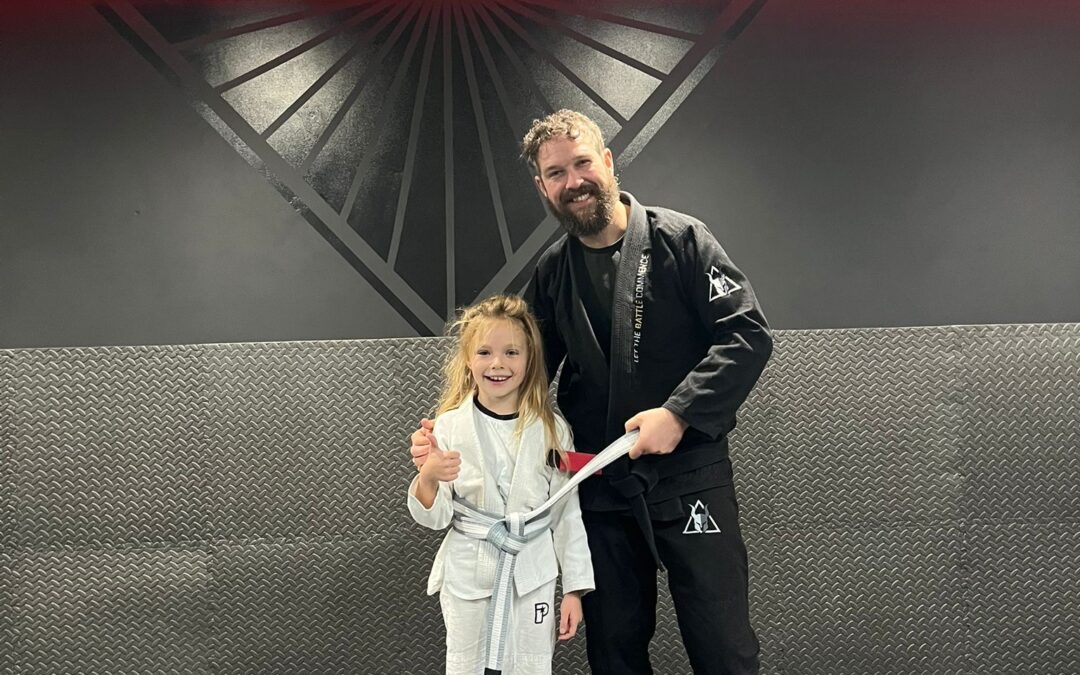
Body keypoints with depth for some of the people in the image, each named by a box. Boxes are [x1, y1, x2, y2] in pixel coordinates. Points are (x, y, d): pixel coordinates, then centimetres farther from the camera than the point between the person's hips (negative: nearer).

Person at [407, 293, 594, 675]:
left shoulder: (552, 430, -4)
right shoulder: (449, 427, -7)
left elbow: (568, 513, 1)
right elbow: (434, 517, -5)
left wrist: (574, 588, 2)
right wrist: (428, 477, -25)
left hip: (532, 577, 1)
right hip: (468, 577, 0)